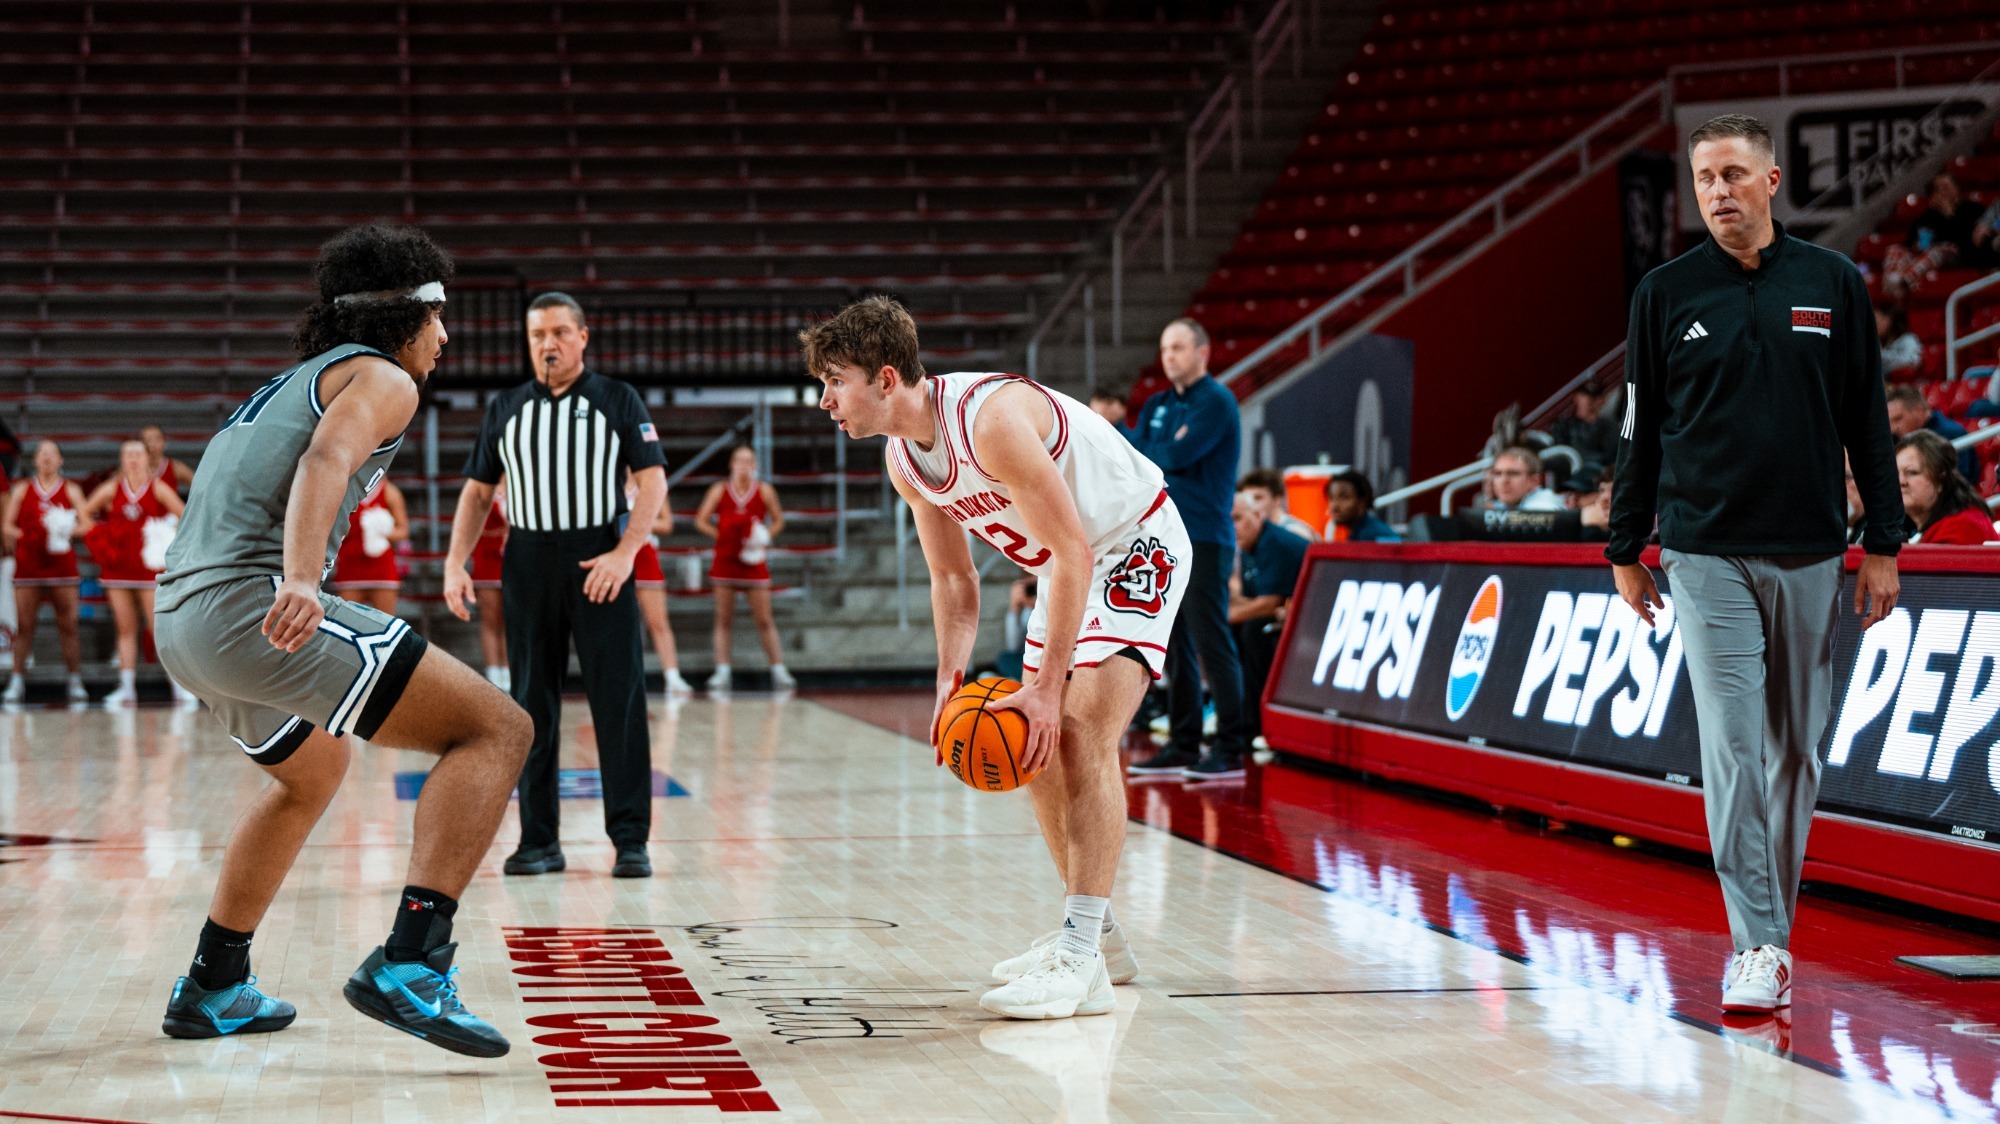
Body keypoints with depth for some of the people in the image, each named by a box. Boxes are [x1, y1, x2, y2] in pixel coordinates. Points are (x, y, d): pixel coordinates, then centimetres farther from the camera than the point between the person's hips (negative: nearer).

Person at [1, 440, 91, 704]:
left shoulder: (71, 490, 8)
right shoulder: (22, 490, 10)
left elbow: (86, 526, 4)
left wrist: (68, 531, -15)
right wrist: (23, 535, -9)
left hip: (62, 566, -1)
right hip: (28, 566, 1)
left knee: (68, 625, -2)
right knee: (24, 626, 0)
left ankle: (75, 682, 2)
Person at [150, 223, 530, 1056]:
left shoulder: (289, 385, 30)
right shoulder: (382, 378, 3)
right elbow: (325, 463, -18)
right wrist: (301, 581, -33)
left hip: (180, 618, 10)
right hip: (253, 603, -10)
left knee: (314, 770, 36)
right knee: (494, 728, -11)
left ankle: (213, 987, 39)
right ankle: (409, 964, -26)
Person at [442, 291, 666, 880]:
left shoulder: (618, 400, 5)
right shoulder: (506, 408, 13)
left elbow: (653, 478, -1)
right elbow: (478, 491, 16)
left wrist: (624, 553, -13)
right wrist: (456, 563, 3)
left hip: (600, 561, -3)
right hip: (528, 561, 3)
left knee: (619, 700, -5)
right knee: (532, 704, 5)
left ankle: (630, 840, -1)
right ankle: (539, 840, 11)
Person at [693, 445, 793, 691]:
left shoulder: (765, 491, 2)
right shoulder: (719, 490, 1)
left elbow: (778, 520, 10)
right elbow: (701, 520, 5)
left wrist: (765, 538, -7)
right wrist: (721, 535, -7)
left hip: (754, 563, 0)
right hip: (725, 561, 0)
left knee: (764, 620, -1)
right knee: (724, 620, 1)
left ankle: (778, 671, 5)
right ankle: (722, 672, 3)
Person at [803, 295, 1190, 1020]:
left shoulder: (992, 418, -32)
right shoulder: (905, 459, -4)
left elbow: (1075, 554, -31)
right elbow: (953, 578, 7)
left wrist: (1047, 687, -31)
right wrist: (950, 679, -8)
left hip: (1137, 547, -10)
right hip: (1069, 567, 10)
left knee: (1081, 731, -24)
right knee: (1036, 748, 12)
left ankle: (1080, 964, -26)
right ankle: (1095, 934, 27)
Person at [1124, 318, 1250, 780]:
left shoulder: (1216, 401, -7)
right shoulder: (1158, 405, 17)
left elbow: (1180, 455, -18)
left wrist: (1143, 448, -2)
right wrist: (1163, 453, -10)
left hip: (1203, 539, -8)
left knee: (1212, 645, -9)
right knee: (1175, 648, 9)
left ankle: (1231, 749, -8)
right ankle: (1183, 745, 15)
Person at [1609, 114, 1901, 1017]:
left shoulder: (1833, 284, 5)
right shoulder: (1666, 294, 3)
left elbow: (1867, 421, 7)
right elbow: (1641, 428, 8)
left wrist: (1883, 544, 4)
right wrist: (1625, 551, 8)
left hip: (1809, 554, 2)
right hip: (1707, 557, -2)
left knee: (1796, 749, 8)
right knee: (1732, 747, -10)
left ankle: (1775, 928, 20)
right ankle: (1757, 944, -10)